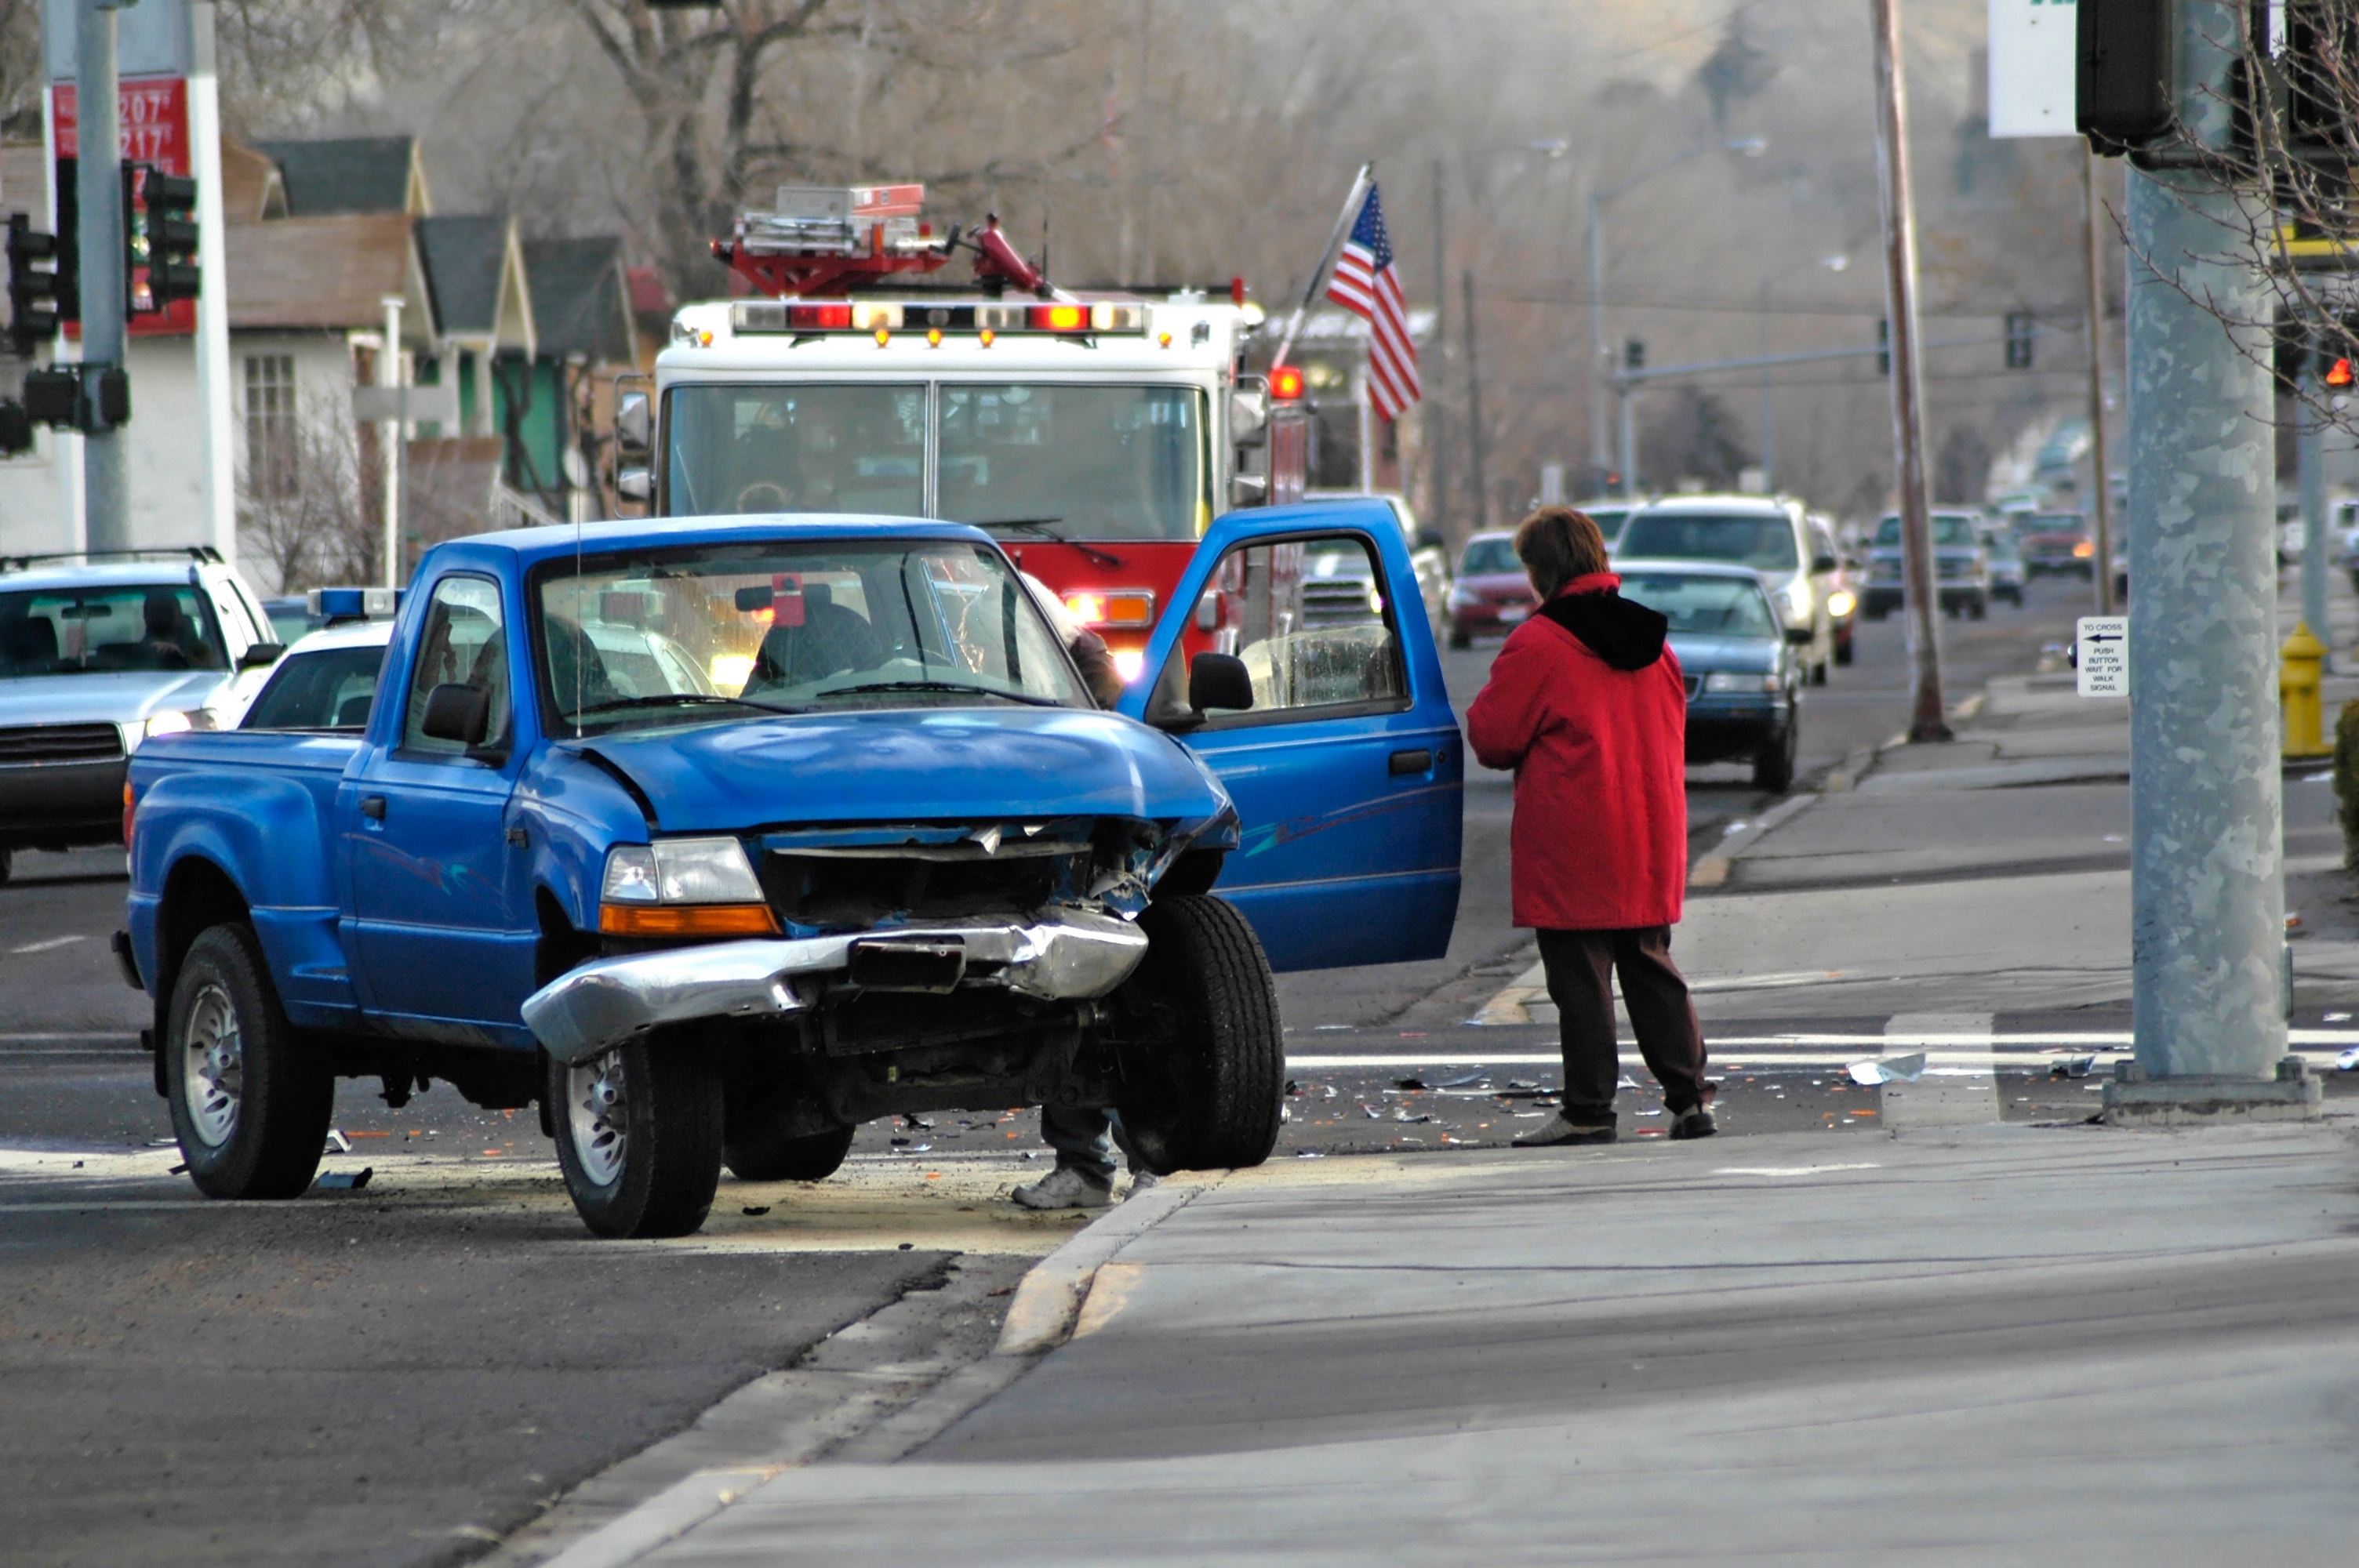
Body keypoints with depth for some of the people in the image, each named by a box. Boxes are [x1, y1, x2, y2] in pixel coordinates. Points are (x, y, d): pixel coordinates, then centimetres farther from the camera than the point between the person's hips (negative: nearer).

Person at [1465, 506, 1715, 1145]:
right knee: (1651, 970, 13)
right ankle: (1690, 1099, 10)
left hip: (1572, 852, -6)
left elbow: (1492, 736, -9)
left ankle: (1588, 1110, -1)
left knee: (1580, 977, -2)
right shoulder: (1652, 642, 11)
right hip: (1649, 843, 7)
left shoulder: (1538, 644, -12)